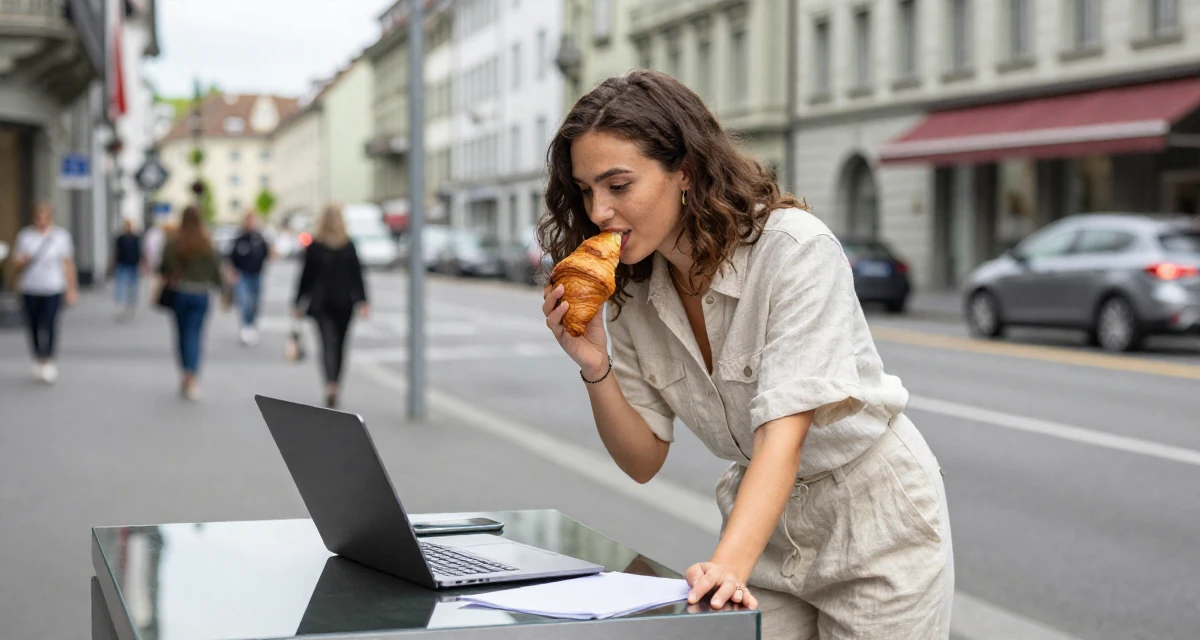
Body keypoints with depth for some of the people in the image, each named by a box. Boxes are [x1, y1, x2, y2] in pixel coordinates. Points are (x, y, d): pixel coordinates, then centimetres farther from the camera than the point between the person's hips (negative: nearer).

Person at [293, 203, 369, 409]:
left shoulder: (313, 246, -4)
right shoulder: (349, 245, -1)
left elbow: (306, 276, 0)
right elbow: (357, 275, -1)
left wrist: (299, 303, 5)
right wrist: (362, 301, -1)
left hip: (321, 302, -1)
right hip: (344, 301, 1)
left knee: (328, 343, -8)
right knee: (340, 344, 11)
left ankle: (330, 385, -27)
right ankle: (335, 386, 20)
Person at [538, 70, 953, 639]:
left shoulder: (795, 248, -24)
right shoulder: (632, 293, -6)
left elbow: (785, 427, -32)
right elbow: (643, 461, -2)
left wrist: (727, 565, -44)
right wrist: (595, 367, -19)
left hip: (875, 527, -4)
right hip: (765, 532, 5)